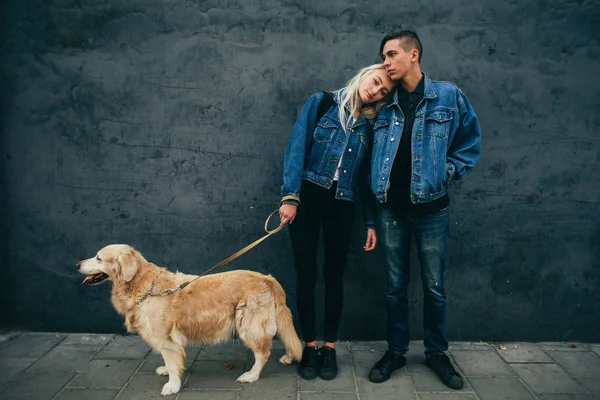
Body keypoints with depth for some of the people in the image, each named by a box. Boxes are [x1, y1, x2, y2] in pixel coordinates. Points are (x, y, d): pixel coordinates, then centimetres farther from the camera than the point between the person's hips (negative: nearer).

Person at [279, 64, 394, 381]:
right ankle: (310, 346, 17)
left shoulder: (369, 127, 10)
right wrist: (290, 196, -14)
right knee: (305, 273, 3)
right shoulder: (322, 103, 2)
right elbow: (297, 147, -6)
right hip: (308, 197, -2)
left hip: (342, 205, 2)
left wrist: (372, 221, 6)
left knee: (334, 276, 7)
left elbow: (368, 177, 11)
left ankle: (329, 347, 21)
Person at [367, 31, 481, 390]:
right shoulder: (384, 105, 5)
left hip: (431, 208, -2)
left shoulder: (449, 96, -2)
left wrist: (447, 172, -6)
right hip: (392, 210, 2)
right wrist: (371, 216, 6)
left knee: (435, 286, 9)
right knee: (396, 286, 11)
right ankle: (396, 351, 27)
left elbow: (470, 142, 6)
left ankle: (437, 352, 29)